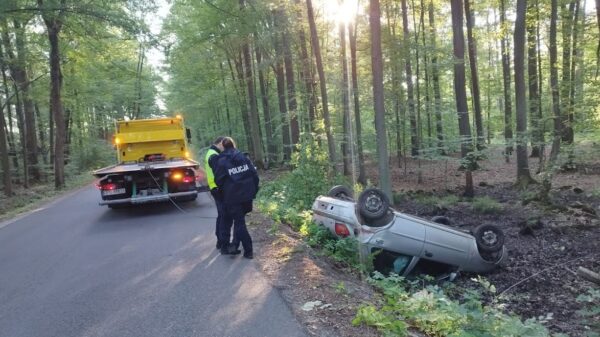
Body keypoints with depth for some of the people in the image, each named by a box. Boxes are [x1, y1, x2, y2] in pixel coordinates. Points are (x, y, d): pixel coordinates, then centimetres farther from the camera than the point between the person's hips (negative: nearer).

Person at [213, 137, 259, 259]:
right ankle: (235, 245, 19)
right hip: (247, 195, 3)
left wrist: (224, 190, 16)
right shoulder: (244, 157, 4)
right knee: (239, 220, 19)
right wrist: (254, 190, 10)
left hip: (232, 197, -3)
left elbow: (218, 180, -4)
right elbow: (255, 174, 1)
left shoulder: (221, 161, -6)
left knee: (239, 222, 4)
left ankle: (248, 250, 4)